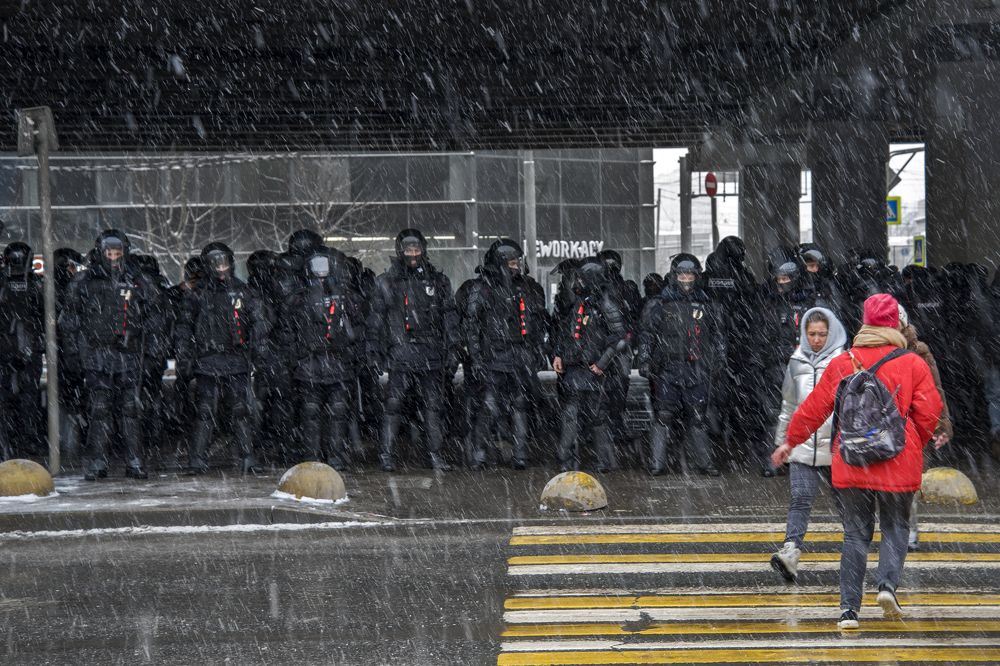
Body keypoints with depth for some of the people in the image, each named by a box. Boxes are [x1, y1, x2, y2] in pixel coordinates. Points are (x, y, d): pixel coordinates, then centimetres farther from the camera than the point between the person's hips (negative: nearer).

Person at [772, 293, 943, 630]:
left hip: (850, 464, 2)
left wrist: (790, 441, 21)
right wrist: (916, 444, 15)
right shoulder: (913, 364, -2)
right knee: (896, 528, 13)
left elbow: (814, 408, 7)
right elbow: (929, 412, -4)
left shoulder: (841, 364, 3)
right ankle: (888, 583, -11)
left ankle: (849, 608, 2)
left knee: (855, 533, 8)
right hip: (898, 464, -2)